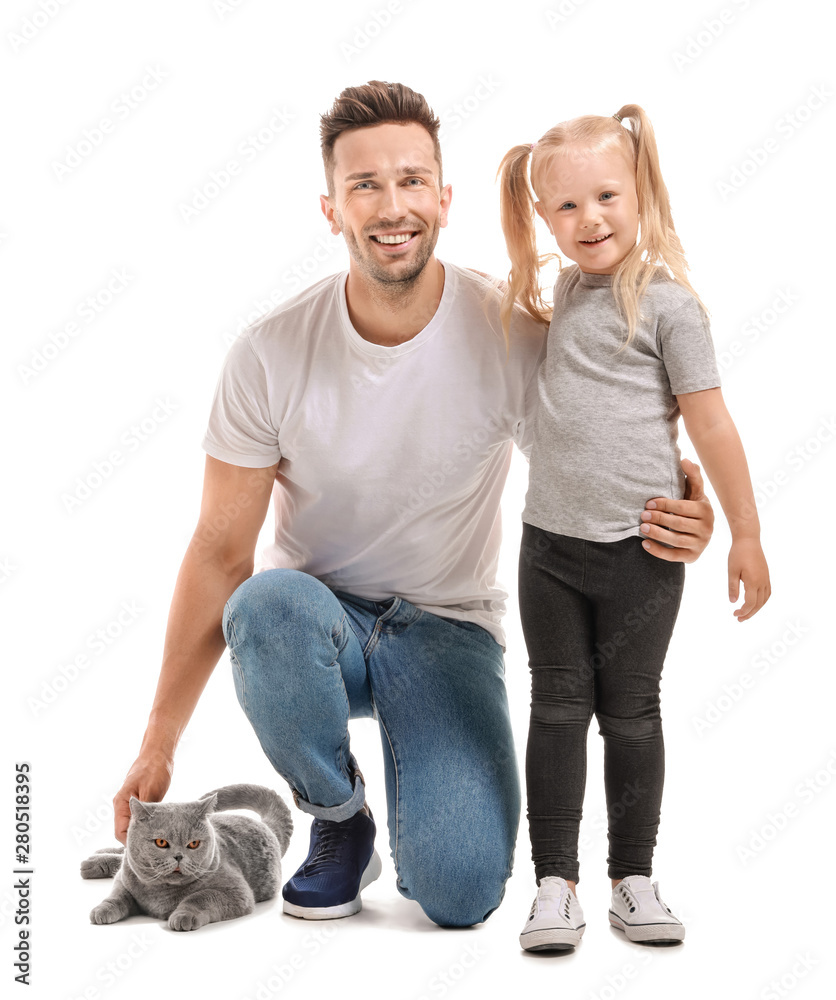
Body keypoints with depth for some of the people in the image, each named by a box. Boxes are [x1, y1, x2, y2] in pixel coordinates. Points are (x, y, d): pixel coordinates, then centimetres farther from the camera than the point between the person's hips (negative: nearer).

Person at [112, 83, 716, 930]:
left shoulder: (513, 336, -15)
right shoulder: (271, 353, -14)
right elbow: (221, 550, -9)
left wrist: (673, 517, -31)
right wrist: (158, 741, -9)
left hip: (447, 628, -1)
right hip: (314, 615, 1)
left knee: (459, 892, -21)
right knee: (270, 604, -37)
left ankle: (433, 804, 18)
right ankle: (339, 821, -6)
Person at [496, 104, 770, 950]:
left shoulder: (667, 302, -8)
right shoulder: (567, 290, 9)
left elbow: (710, 423, -7)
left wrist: (745, 537, -5)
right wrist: (526, 305, 20)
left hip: (640, 550, -4)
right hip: (550, 540, 5)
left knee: (631, 713, 7)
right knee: (558, 707, 7)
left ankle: (633, 879, 20)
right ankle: (555, 882, 15)